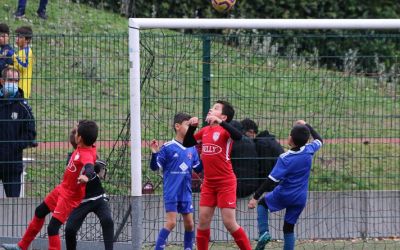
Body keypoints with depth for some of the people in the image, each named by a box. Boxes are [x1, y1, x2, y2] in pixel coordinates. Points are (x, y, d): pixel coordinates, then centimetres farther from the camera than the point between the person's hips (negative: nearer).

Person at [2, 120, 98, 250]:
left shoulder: (87, 155, -33)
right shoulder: (80, 149, -8)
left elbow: (90, 167, -54)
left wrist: (86, 176, -73)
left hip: (70, 196, -10)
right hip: (62, 189, 10)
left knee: (52, 228, -12)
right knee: (40, 212, 25)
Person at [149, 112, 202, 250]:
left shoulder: (192, 149, 5)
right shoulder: (167, 148, -9)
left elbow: (198, 168, 11)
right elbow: (155, 167, -8)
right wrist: (154, 153, -24)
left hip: (186, 193, 5)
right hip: (171, 193, -5)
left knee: (189, 223, 6)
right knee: (171, 223, -10)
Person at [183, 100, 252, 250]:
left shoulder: (224, 130, -10)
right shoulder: (204, 131, 9)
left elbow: (238, 136, -31)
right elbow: (187, 143, 19)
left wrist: (219, 122, -37)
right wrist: (192, 127, 4)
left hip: (225, 183, -6)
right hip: (208, 183, 6)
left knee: (229, 222, -7)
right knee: (203, 220, 5)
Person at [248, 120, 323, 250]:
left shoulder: (285, 158, -20)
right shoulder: (308, 151, -8)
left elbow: (271, 180, -22)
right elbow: (319, 140, 16)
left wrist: (256, 197, -20)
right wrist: (307, 126, 27)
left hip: (282, 196, -4)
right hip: (300, 199, 4)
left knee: (263, 202, 24)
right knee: (289, 228, 11)